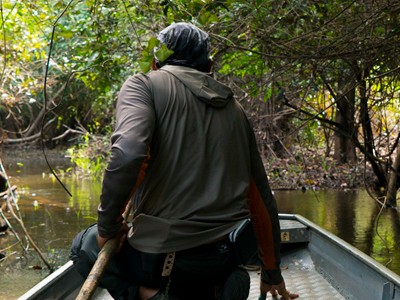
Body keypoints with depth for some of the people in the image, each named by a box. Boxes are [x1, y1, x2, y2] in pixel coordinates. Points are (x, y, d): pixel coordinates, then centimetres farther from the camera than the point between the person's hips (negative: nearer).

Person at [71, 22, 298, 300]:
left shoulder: (143, 85, -3)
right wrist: (272, 274, 25)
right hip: (226, 259, 6)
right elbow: (262, 199, 15)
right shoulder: (235, 109, 13)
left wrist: (108, 225, -8)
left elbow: (127, 156, -24)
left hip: (160, 257, -6)